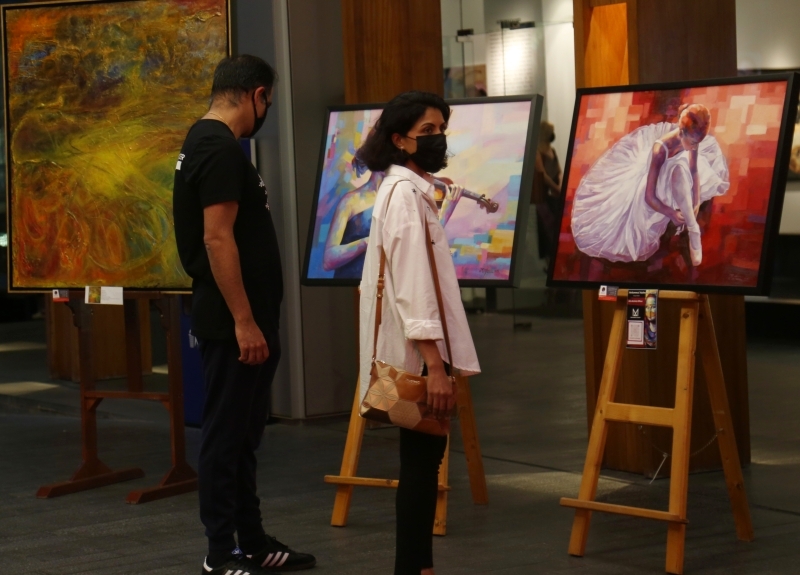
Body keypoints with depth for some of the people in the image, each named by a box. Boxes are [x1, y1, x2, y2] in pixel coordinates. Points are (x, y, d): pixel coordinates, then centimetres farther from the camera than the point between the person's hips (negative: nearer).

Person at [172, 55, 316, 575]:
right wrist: (244, 321, -23)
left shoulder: (207, 142, 15)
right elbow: (217, 238, -23)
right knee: (226, 435, -4)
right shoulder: (221, 150, -16)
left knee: (243, 435, 15)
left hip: (243, 319, 11)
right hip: (233, 323, -11)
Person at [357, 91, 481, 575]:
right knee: (421, 459, -7)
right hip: (418, 352, -10)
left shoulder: (413, 189, 16)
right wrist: (434, 364, -27)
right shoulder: (405, 193, -16)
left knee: (425, 456, 13)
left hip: (420, 349, 10)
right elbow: (412, 283, -23)